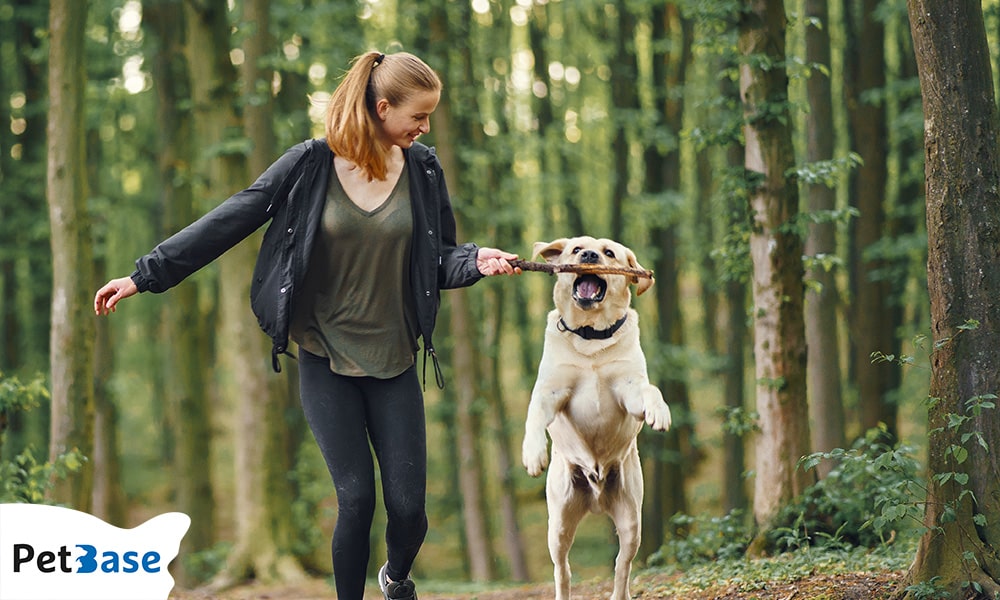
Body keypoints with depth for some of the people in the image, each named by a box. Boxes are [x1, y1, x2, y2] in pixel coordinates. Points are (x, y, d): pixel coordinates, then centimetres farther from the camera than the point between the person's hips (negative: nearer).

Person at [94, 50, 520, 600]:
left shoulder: (422, 170, 0)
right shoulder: (312, 164, -8)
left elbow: (437, 260, 6)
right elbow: (227, 224, -6)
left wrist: (476, 262, -17)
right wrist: (144, 276, -6)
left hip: (393, 365, 2)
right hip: (326, 361, -2)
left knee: (408, 507, 0)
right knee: (356, 499, -10)